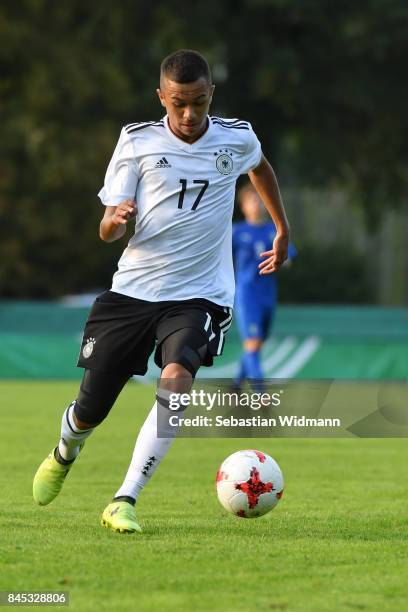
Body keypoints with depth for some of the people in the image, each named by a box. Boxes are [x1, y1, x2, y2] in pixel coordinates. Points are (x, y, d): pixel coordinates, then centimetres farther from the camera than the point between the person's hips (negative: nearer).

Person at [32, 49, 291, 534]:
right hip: (133, 288, 1)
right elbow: (108, 231, -2)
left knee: (177, 378, -30)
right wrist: (115, 221, -25)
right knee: (90, 409, 3)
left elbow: (260, 168, 27)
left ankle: (124, 502, -26)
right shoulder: (137, 141, -3)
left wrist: (283, 230, 32)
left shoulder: (237, 139, 1)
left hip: (199, 293, 0)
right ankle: (64, 454, 42)